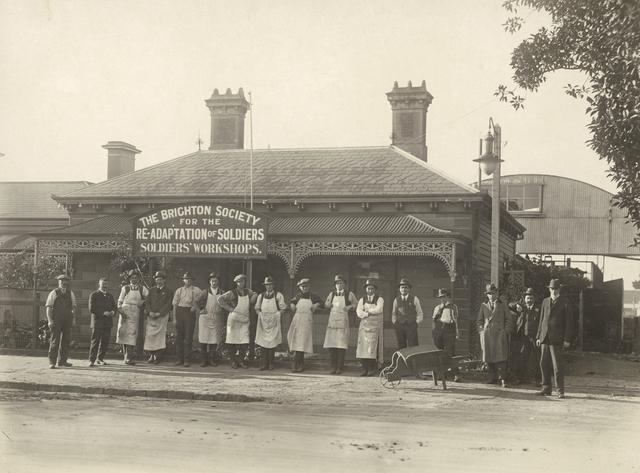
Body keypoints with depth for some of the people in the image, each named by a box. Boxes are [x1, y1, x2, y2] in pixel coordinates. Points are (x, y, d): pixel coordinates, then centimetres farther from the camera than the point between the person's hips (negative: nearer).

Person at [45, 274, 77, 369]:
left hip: (67, 320, 4)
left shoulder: (70, 294, 13)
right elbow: (48, 308, -2)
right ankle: (52, 362, -4)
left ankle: (62, 361, 15)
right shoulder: (53, 293, 1)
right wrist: (50, 320, -11)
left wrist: (74, 319, 5)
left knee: (66, 340, 5)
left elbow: (74, 307, 15)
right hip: (56, 320, -4)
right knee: (54, 340, -6)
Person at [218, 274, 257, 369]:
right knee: (232, 341, 0)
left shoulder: (248, 292, 6)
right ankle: (233, 361, 9)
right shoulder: (232, 293, -7)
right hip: (234, 319, -3)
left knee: (244, 342, -3)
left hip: (245, 320, 3)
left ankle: (241, 361, 8)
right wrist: (229, 308, -11)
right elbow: (220, 299, -11)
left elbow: (254, 295, 26)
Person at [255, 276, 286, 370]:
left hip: (274, 321, -3)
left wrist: (275, 315, -9)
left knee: (272, 343, -6)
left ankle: (271, 363, 2)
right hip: (263, 321, 3)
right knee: (263, 342, -3)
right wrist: (260, 314, 1)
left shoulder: (278, 295, 4)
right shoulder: (261, 296, 14)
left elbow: (282, 308, 2)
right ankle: (264, 364, 0)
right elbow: (257, 308, 19)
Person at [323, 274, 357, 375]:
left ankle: (340, 367, -3)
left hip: (343, 321, -3)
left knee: (341, 345, -8)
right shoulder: (332, 294, 15)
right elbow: (326, 303, 26)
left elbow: (356, 304, 11)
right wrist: (328, 304, 3)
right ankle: (333, 367, 6)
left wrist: (350, 307, -7)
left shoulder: (349, 294, 5)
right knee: (331, 344, -1)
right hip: (332, 321, 3)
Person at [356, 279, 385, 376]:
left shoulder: (379, 299, 7)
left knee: (372, 348, -10)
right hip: (364, 326, 3)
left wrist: (366, 310, -3)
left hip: (375, 326, -3)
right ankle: (364, 369, 0)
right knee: (363, 347, -3)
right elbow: (359, 312, 2)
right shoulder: (362, 300, 16)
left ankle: (372, 369, -6)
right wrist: (370, 313, -10)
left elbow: (379, 309, -12)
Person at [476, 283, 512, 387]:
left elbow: (508, 320, 11)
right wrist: (481, 331, 5)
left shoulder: (503, 305, 11)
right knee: (489, 358, 1)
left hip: (500, 334, -2)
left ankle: (503, 379, -11)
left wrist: (505, 331, -1)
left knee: (501, 358, -10)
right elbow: (479, 321, 17)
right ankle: (493, 378, 10)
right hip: (487, 335, 2)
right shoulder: (483, 305, 15)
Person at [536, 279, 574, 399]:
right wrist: (538, 336, 12)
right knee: (544, 364, 6)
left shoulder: (565, 302, 0)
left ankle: (560, 390, 0)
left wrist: (567, 339, -9)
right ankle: (546, 388, 14)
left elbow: (569, 322, -3)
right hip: (545, 338, 5)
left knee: (557, 365, -6)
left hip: (556, 338, -5)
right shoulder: (545, 301, 16)